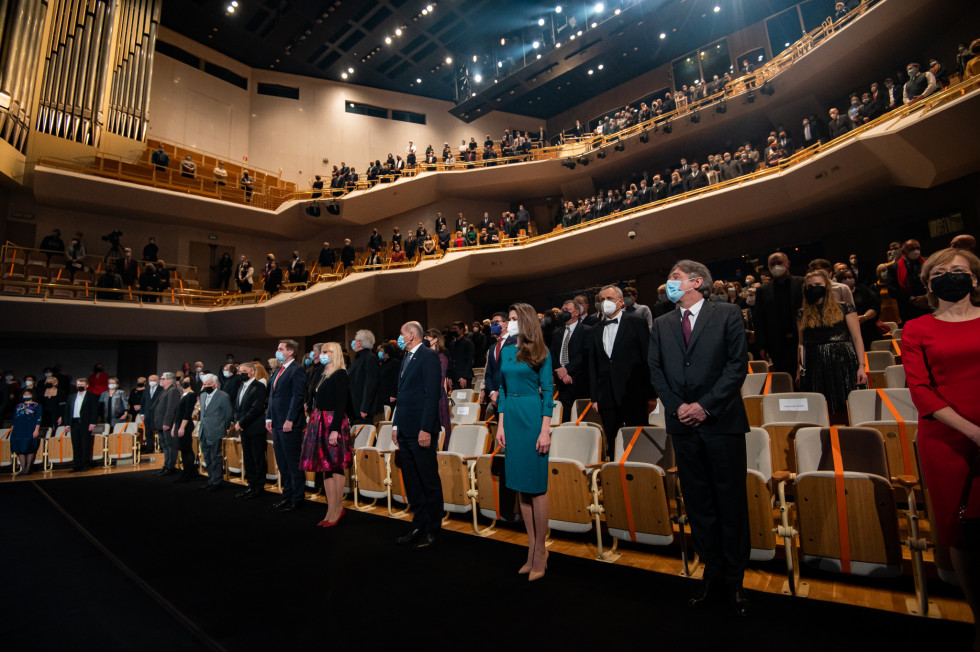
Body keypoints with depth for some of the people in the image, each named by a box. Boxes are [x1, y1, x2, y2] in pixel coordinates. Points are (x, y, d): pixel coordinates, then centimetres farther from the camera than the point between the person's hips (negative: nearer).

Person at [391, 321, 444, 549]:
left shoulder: (428, 356, -9)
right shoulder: (407, 359, 18)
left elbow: (432, 394, -16)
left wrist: (426, 428, -20)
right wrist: (396, 425, 17)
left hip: (420, 430, -9)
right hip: (405, 431, 9)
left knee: (429, 482, 2)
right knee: (412, 483, 15)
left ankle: (431, 530, 14)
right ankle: (419, 526, 26)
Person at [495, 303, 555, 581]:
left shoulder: (540, 353, -3)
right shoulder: (505, 352, 11)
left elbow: (547, 392, -7)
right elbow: (503, 390, 14)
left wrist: (545, 430, -13)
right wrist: (501, 425, 8)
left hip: (533, 418, -6)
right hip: (511, 418, 6)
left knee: (536, 486, 0)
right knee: (521, 486, 10)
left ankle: (540, 550, 13)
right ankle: (532, 548, 22)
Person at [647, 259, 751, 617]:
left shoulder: (727, 314, 0)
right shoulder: (661, 324, 11)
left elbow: (738, 363, -7)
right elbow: (656, 370, 9)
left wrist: (705, 405, -13)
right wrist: (676, 406, -5)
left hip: (722, 422, -3)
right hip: (683, 424, 3)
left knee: (731, 503, 6)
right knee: (698, 504, 11)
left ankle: (735, 579, 22)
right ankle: (712, 573, 25)